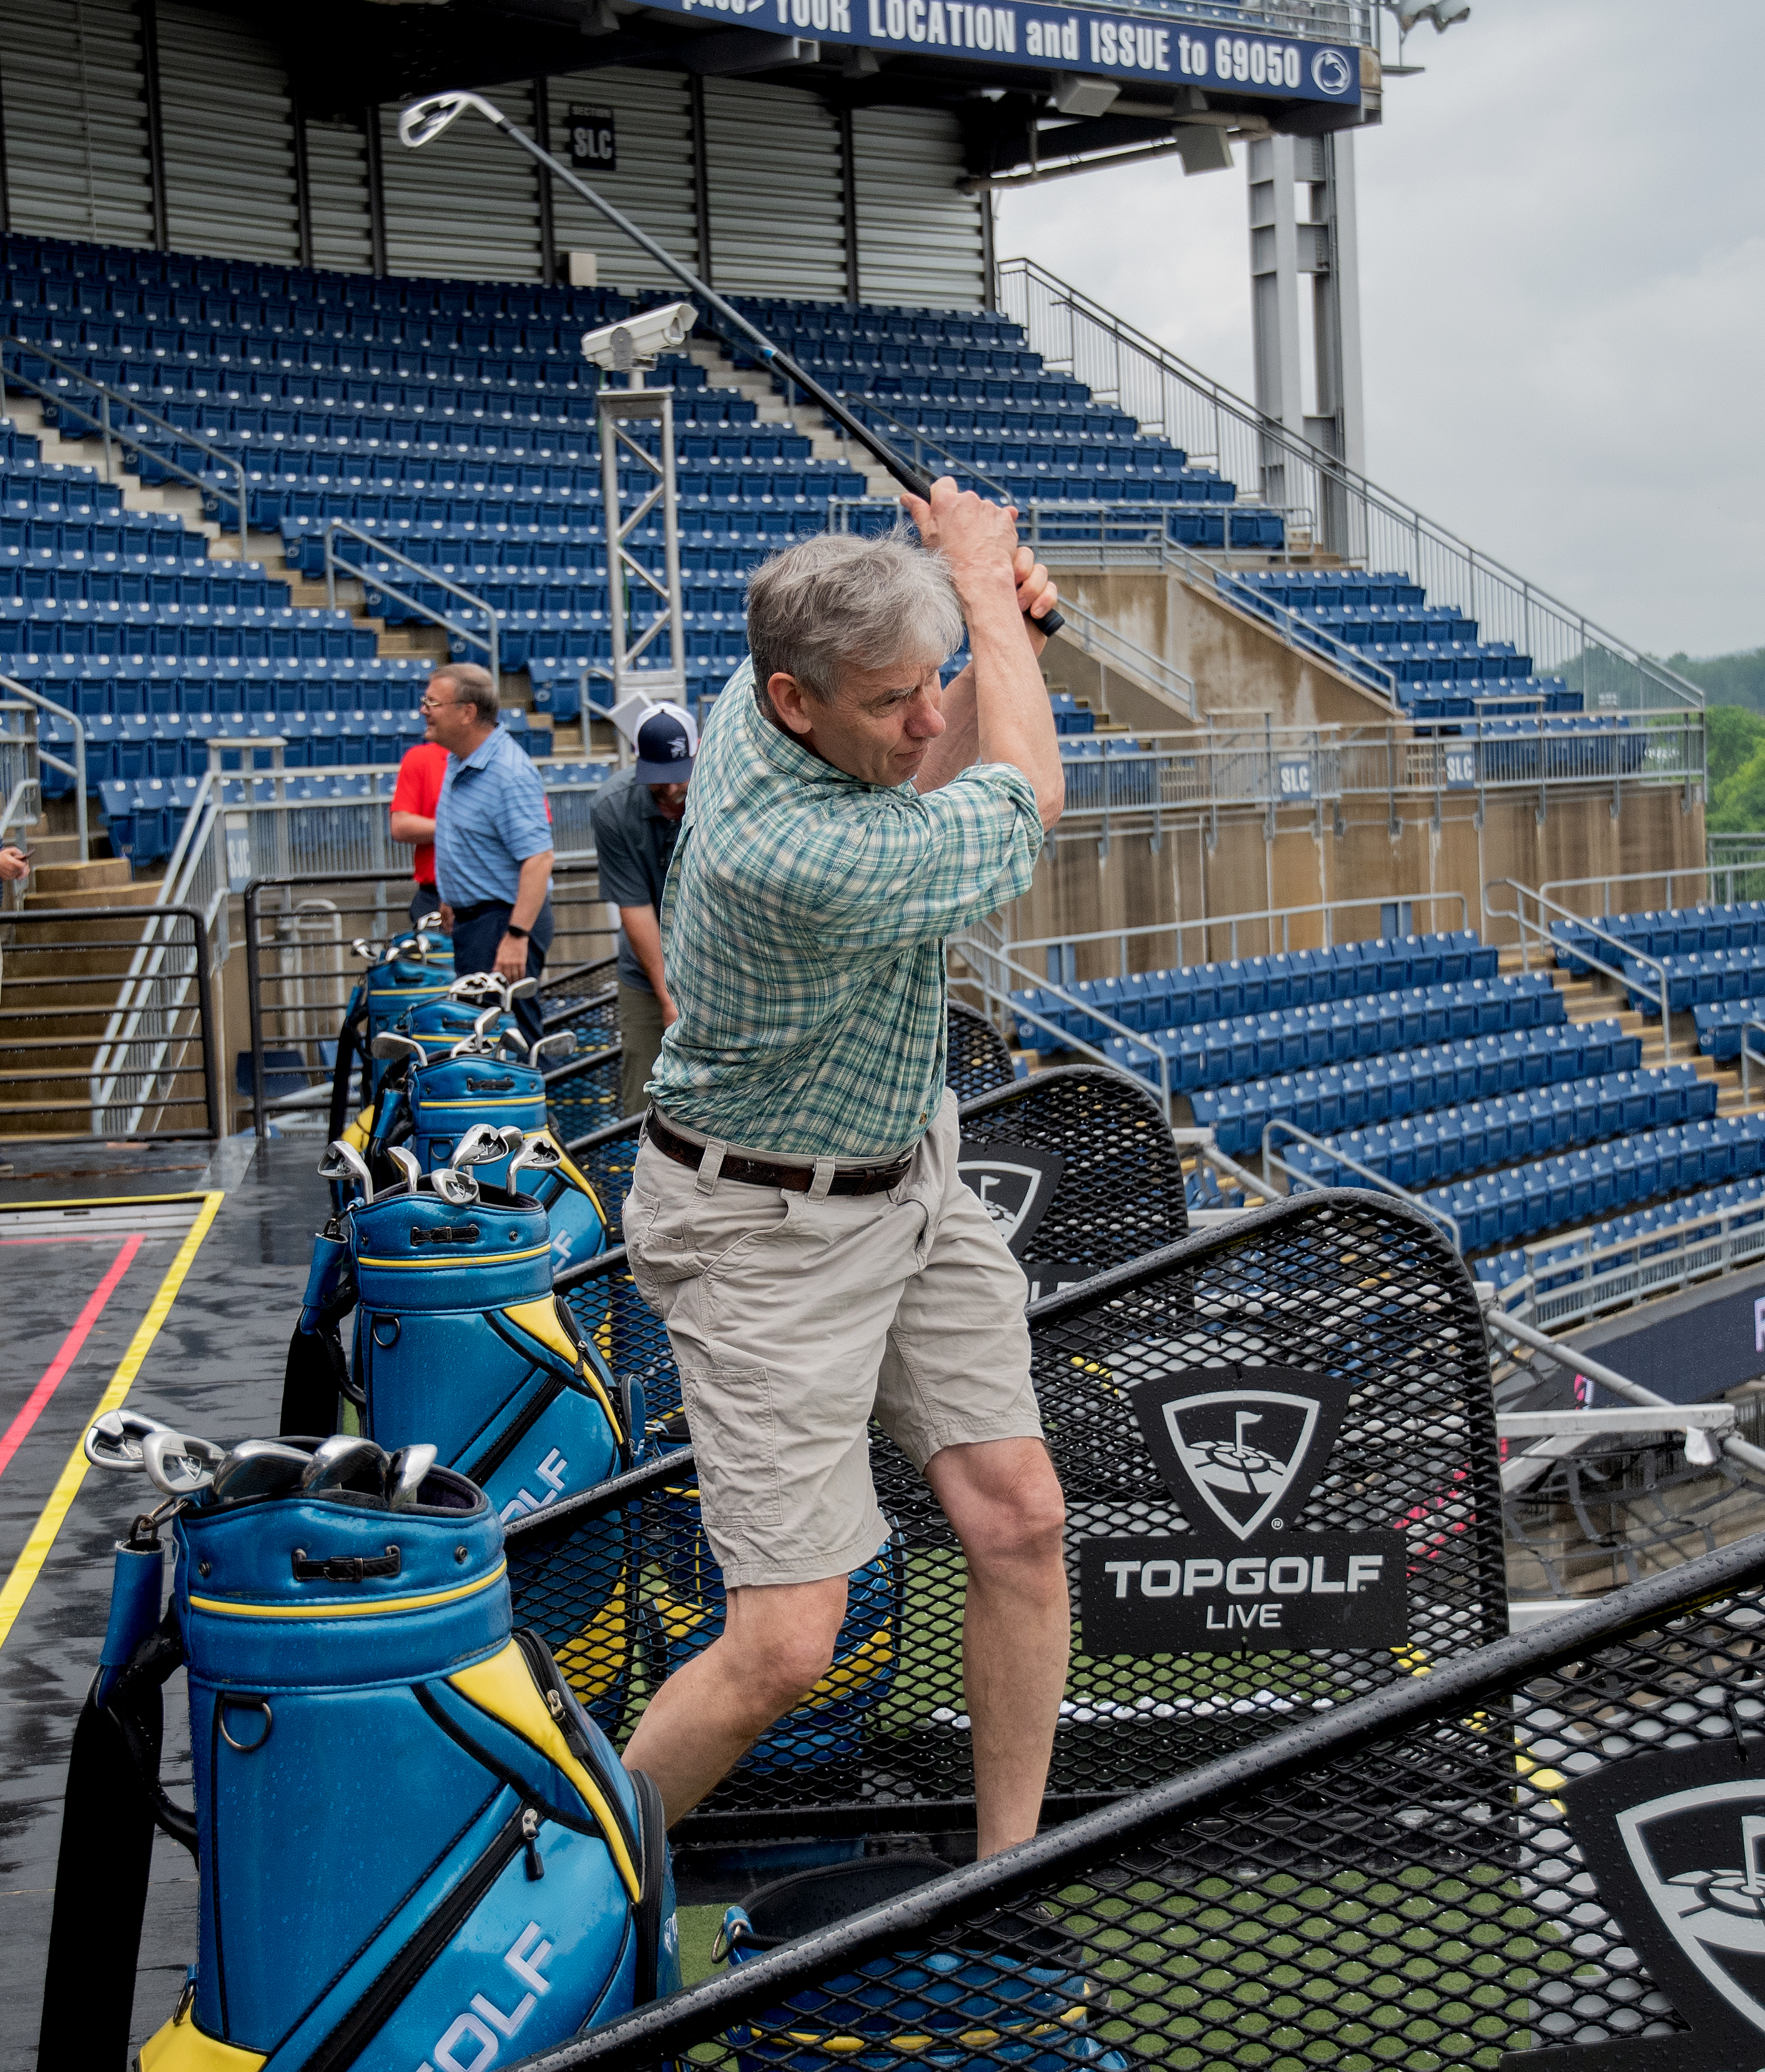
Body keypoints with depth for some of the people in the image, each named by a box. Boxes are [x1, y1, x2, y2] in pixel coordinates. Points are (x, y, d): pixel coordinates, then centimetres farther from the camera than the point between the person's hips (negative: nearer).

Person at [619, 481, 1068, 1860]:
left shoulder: (758, 706, -7)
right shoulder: (796, 861, -34)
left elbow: (925, 781, 17)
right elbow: (1030, 799, -16)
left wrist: (1002, 630, -1)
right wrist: (985, 579, -5)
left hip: (913, 1181, 9)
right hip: (772, 1231, -9)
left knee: (1021, 1522, 1)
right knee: (787, 1645, -10)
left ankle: (1009, 1869, 14)